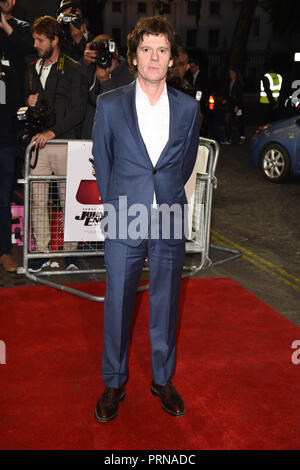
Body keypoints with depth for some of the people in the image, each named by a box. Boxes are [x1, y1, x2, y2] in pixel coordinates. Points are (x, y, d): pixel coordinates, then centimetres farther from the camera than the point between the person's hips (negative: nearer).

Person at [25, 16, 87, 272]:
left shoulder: (74, 70, -1)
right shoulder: (32, 69, 17)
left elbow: (78, 110, -8)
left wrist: (53, 131, -17)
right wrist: (29, 103, 3)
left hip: (65, 143, -5)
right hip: (38, 144, 5)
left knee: (69, 200, 2)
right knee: (38, 201, 3)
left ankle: (70, 251, 12)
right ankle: (42, 253, 12)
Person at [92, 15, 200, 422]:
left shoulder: (188, 108, 2)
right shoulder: (109, 105, -1)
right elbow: (101, 160, 10)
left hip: (170, 222, 1)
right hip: (124, 221, -1)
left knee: (166, 305, 11)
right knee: (117, 305, 7)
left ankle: (163, 380, 30)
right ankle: (114, 384, 26)